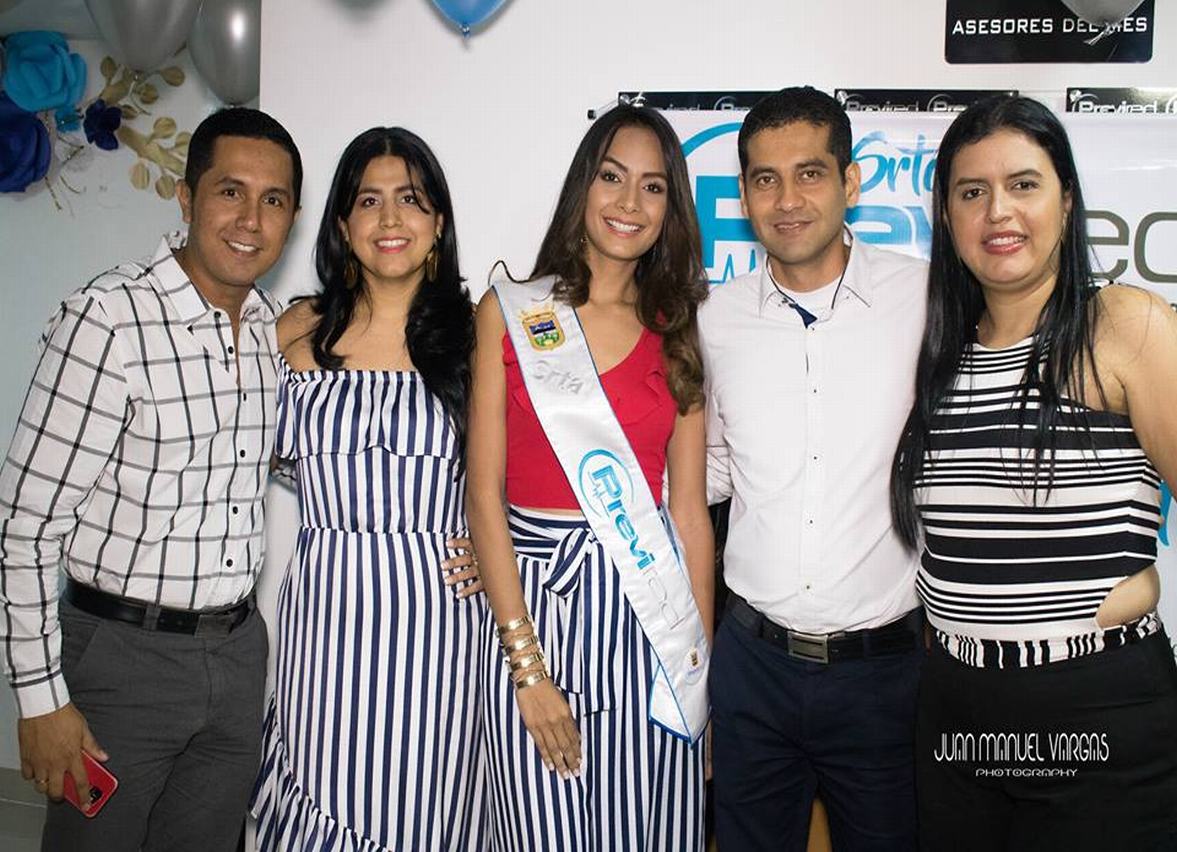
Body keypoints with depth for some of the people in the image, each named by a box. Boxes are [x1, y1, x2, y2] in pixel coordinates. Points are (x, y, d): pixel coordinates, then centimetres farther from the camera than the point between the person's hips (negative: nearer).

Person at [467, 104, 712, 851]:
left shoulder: (678, 333, 8)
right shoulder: (510, 312, 2)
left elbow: (689, 507, 6)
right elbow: (484, 495, -3)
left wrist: (701, 658, 0)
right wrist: (527, 663, -9)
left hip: (650, 613, 2)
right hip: (536, 600, -1)